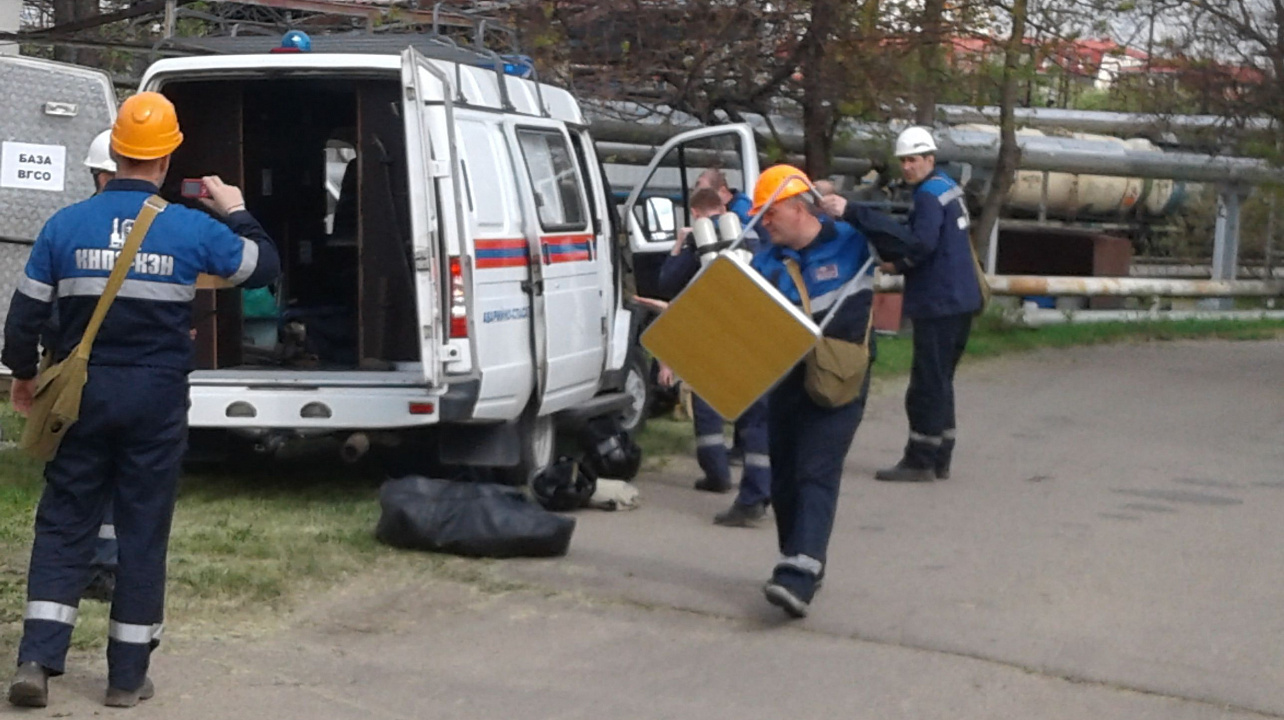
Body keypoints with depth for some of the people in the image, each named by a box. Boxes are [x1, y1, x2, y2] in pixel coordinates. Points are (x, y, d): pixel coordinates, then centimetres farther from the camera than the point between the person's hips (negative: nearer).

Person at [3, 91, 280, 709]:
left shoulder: (65, 226, -3)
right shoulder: (192, 229, -7)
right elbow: (264, 266, 8)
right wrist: (236, 214, 23)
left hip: (83, 395, 1)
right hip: (157, 398, -1)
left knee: (64, 525, 11)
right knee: (143, 533, 7)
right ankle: (128, 676, 13)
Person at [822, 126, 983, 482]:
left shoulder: (930, 194, -15)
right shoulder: (948, 187, 15)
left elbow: (922, 243, -28)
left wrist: (896, 265, -9)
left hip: (940, 303, -10)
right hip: (959, 299, 10)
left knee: (928, 383, -6)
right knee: (939, 381, 15)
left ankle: (920, 461, -2)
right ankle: (939, 459, 21)